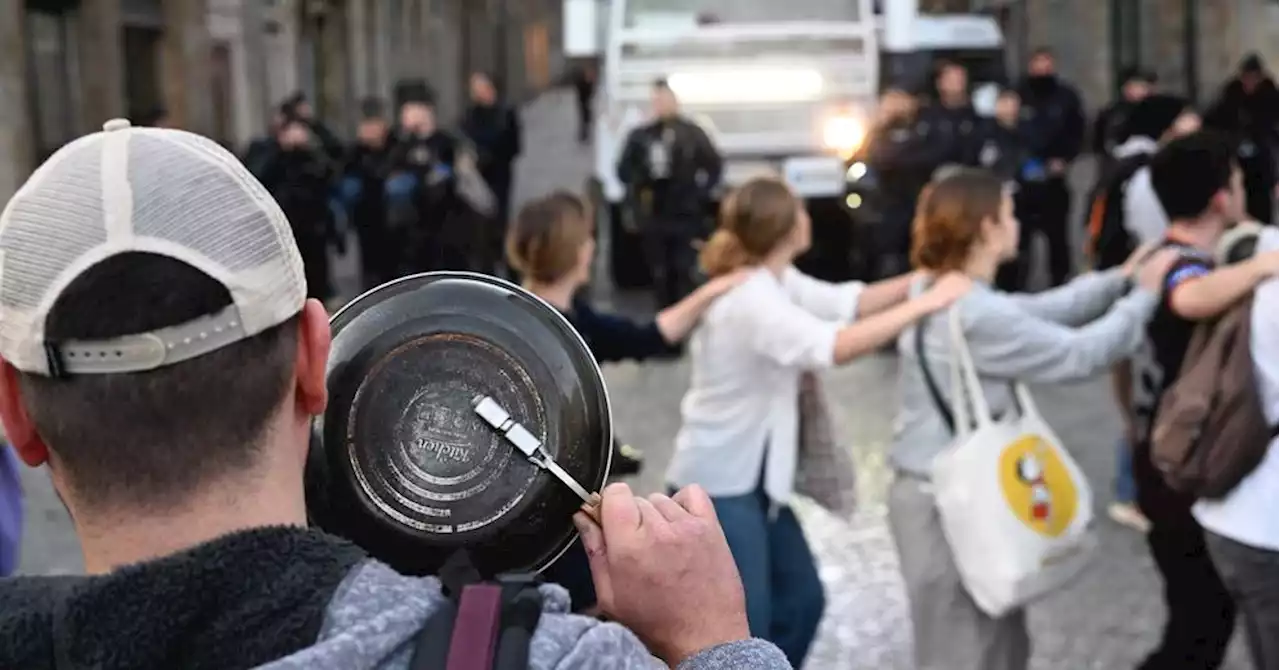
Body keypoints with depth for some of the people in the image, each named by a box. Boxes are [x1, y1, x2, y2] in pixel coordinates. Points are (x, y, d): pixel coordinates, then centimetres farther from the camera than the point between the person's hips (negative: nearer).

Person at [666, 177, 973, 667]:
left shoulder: (777, 279, 4)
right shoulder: (751, 301, -28)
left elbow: (849, 302, 2)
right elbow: (834, 346, -41)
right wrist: (926, 304, -36)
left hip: (754, 474, 10)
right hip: (718, 481, -10)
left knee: (802, 598, 17)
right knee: (743, 628, -4)